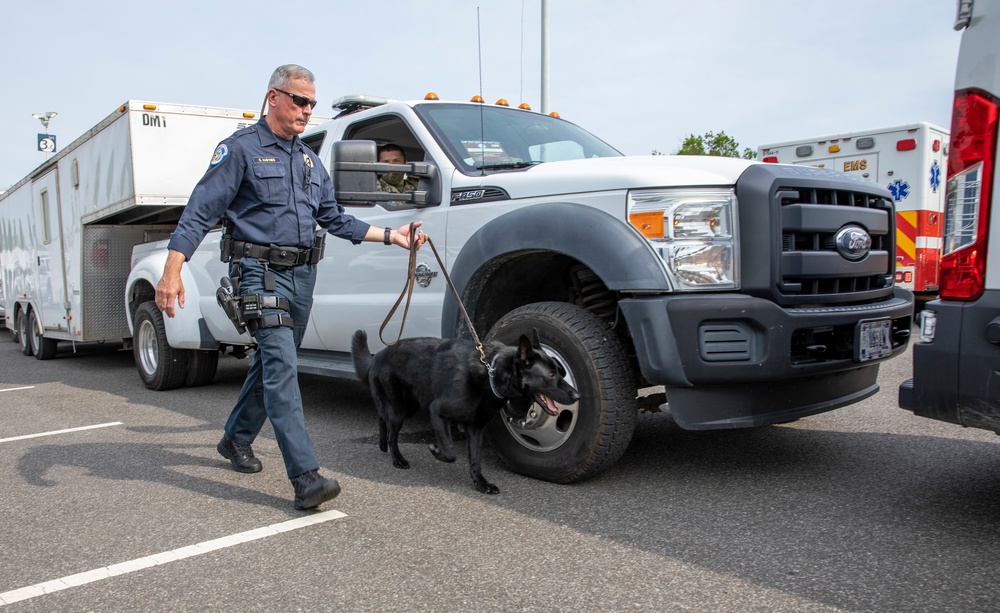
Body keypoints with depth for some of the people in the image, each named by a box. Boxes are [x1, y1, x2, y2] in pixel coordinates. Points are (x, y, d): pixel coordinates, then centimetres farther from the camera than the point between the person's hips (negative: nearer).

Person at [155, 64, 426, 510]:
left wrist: (390, 235, 15)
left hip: (303, 274, 7)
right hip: (261, 271, -7)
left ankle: (236, 438, 36)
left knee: (272, 362, 15)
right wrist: (172, 270, -21)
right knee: (280, 365, -16)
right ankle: (306, 477, -20)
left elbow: (335, 218, 22)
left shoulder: (309, 160, 19)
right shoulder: (242, 149, -3)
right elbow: (200, 211, -9)